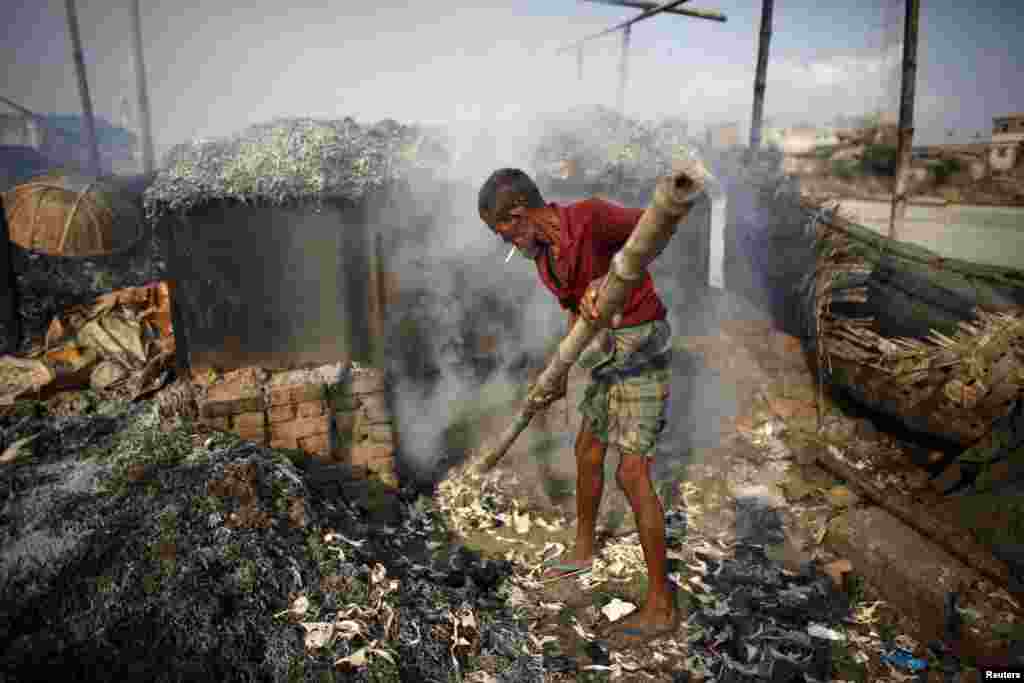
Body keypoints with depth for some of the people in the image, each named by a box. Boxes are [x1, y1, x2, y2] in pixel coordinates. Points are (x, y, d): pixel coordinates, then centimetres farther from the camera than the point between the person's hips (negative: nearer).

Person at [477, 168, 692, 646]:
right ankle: (583, 550, 41)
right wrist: (560, 379, 17)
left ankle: (661, 605, 6)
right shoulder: (543, 254, 4)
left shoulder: (589, 217, -22)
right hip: (610, 350, 9)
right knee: (587, 450, 19)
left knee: (632, 473, -9)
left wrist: (605, 282, -44)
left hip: (641, 347, -9)